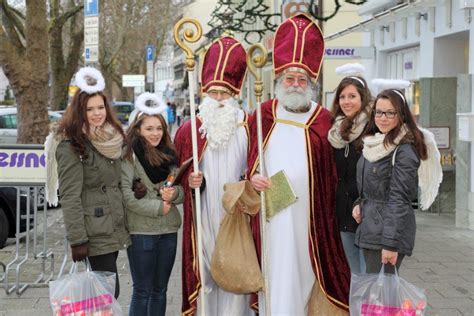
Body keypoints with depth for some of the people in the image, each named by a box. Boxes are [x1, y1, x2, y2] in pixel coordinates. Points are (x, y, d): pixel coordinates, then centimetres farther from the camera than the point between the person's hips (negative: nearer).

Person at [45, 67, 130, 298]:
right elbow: (70, 198, -16)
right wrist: (77, 240, -19)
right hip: (95, 233, -7)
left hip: (114, 228, 8)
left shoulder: (110, 139, 13)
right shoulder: (71, 146, -12)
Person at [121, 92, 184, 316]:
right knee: (142, 290, 2)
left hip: (168, 230, 5)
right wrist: (158, 207, -14)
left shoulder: (169, 155, 10)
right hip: (141, 231, -5)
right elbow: (126, 196, -16)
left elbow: (181, 193, 12)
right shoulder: (129, 156, -8)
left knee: (160, 289, 13)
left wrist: (174, 194, -10)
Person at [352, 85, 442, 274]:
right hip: (369, 230, 8)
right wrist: (359, 204, 5)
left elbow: (399, 199, -17)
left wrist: (390, 243, -20)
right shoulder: (373, 144, 13)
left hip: (390, 229, -8)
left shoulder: (405, 150, -13)